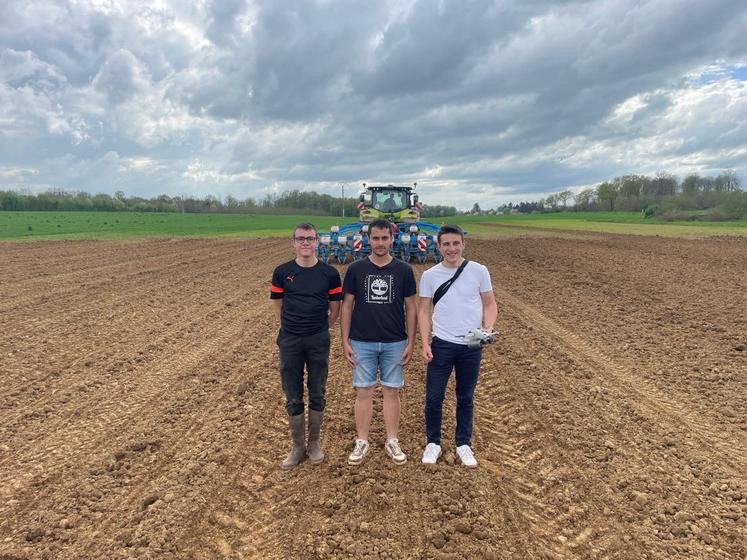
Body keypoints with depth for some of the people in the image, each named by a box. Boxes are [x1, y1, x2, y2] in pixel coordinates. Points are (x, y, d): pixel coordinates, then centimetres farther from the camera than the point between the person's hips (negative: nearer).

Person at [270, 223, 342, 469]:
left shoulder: (329, 273, -3)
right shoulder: (282, 272, -1)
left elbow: (335, 310, 5)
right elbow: (278, 306, 9)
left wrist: (318, 329, 7)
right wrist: (292, 328, 7)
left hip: (318, 342, 0)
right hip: (289, 342, 0)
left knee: (317, 394, 10)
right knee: (293, 397, 8)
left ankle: (314, 443, 29)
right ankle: (297, 447, 24)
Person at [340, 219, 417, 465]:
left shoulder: (404, 270, 0)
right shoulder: (356, 269, -1)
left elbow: (411, 307, 3)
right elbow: (346, 306, 2)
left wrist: (411, 342, 0)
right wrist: (345, 342, -3)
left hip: (394, 343, 0)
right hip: (362, 343, 0)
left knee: (391, 392, 9)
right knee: (363, 392, 6)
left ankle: (392, 441, 23)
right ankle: (362, 442, 21)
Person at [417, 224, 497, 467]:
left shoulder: (479, 271, -3)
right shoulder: (429, 275, -1)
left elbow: (489, 304, 4)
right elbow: (424, 311, 2)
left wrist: (488, 327, -14)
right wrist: (425, 344, -7)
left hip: (472, 346, 0)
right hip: (441, 345, 0)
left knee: (466, 397, 14)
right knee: (433, 397, 5)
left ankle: (463, 444, 32)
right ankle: (433, 443, 27)